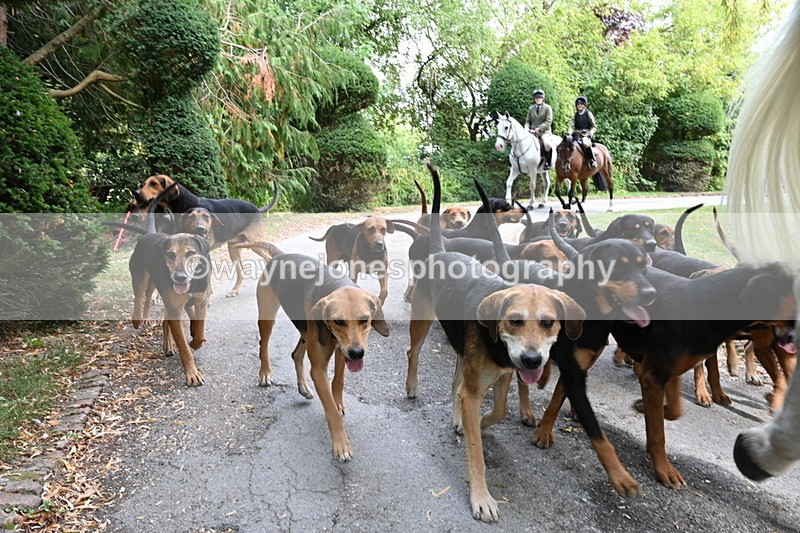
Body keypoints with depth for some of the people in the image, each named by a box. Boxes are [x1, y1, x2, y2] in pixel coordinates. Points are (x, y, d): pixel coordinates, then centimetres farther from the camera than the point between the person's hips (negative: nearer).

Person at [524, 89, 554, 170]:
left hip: (544, 131, -4)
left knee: (547, 144, -31)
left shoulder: (548, 108, 2)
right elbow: (528, 121, 14)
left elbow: (548, 121, -7)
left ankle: (547, 163, -14)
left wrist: (539, 128, -20)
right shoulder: (531, 108, 14)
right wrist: (527, 128, -8)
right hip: (532, 132, 4)